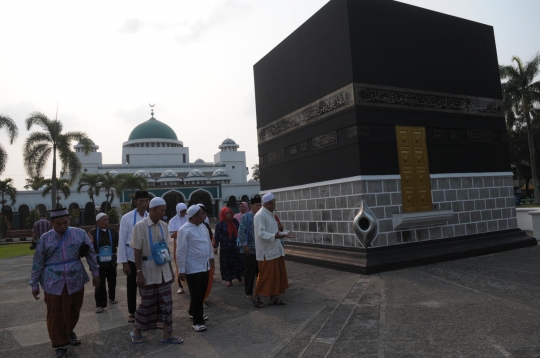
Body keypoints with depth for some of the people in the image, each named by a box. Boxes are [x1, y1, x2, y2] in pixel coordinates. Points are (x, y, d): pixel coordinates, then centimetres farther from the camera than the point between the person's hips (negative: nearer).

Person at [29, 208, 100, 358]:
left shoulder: (80, 234, -3)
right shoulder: (45, 238, -4)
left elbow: (91, 254, 4)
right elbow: (38, 263, 2)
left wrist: (95, 273, 6)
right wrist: (34, 284, 4)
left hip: (76, 281, 1)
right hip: (53, 283, -1)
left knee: (73, 311, 16)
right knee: (55, 315, 4)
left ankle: (69, 332, 44)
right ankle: (60, 345, 20)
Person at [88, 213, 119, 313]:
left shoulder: (112, 231, 0)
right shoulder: (93, 232, -3)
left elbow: (118, 243, -5)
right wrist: (91, 242, -22)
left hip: (111, 261, 2)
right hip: (99, 262, -2)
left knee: (112, 281, 16)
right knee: (100, 283, -1)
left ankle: (112, 298, 36)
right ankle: (100, 304, 7)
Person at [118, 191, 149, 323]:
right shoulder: (127, 218, -11)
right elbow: (122, 241, -8)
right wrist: (124, 262, -8)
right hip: (132, 257, -1)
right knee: (132, 286, 13)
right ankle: (132, 312, 31)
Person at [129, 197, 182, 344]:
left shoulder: (163, 226, 4)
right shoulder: (140, 226, -13)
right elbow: (137, 252, -12)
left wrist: (171, 270, 12)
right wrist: (139, 273, -15)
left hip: (163, 271, 5)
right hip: (148, 272, -5)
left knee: (166, 302, 8)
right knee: (147, 303, 9)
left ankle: (167, 334, 18)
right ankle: (136, 330, 32)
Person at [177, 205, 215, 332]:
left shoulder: (203, 227, 6)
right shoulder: (185, 230, -17)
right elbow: (181, 251, -16)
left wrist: (211, 257, 21)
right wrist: (181, 270, -15)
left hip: (204, 265, 8)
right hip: (193, 268, -8)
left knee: (202, 292, 17)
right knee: (196, 295, -1)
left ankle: (193, 312, 38)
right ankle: (197, 322, 10)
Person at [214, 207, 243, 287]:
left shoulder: (234, 221, 4)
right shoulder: (220, 224, -7)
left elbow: (239, 231, 14)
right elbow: (217, 236, -7)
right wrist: (216, 247, -12)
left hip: (236, 245, 3)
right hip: (225, 247, -3)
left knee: (239, 261, 3)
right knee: (226, 263, 3)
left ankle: (238, 276, 25)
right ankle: (228, 280, 14)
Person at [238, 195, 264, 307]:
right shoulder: (246, 217, -4)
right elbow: (241, 232, -9)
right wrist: (245, 245, -14)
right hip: (250, 250, -5)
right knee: (250, 272, 4)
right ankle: (249, 292, 18)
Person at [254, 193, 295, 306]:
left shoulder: (270, 214, 14)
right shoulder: (260, 215, -16)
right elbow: (261, 233, -24)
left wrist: (285, 234, 16)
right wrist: (274, 236, -36)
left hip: (275, 250, 9)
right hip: (266, 252, -9)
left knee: (276, 275, 12)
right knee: (265, 275, -1)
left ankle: (273, 298, 21)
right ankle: (256, 296, 14)